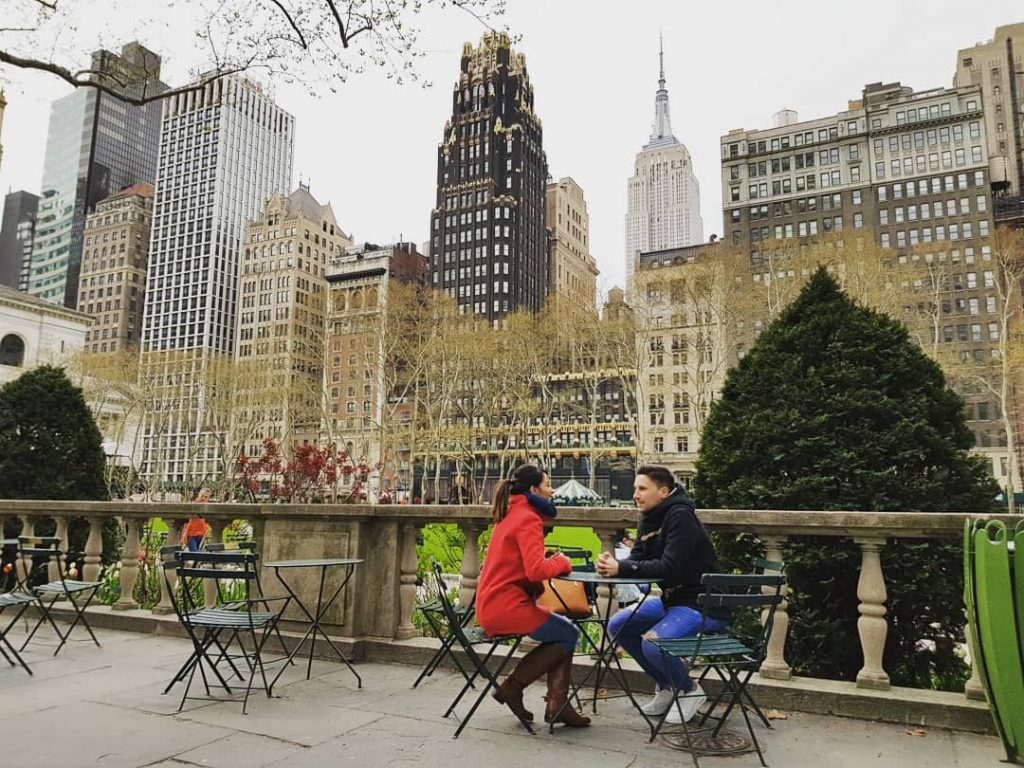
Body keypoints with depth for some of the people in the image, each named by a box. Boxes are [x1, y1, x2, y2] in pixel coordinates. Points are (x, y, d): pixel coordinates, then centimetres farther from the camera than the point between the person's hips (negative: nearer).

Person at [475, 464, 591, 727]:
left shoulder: (511, 515, 16)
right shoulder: (528, 519, -14)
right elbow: (536, 570, -25)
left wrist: (554, 562, 1)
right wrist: (561, 562, -6)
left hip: (493, 604, 10)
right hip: (507, 606, -10)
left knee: (564, 632, 13)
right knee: (568, 635, 1)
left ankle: (557, 704, 8)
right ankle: (512, 686, 4)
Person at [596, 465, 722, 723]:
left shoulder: (680, 516, -20)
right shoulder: (649, 518, 7)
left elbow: (670, 567, -28)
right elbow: (637, 559, 3)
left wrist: (621, 568, -28)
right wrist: (612, 564, -19)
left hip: (702, 604, -10)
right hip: (671, 599, 10)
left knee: (653, 643, -28)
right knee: (618, 625, 4)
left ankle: (690, 691, 3)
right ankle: (666, 686, 18)